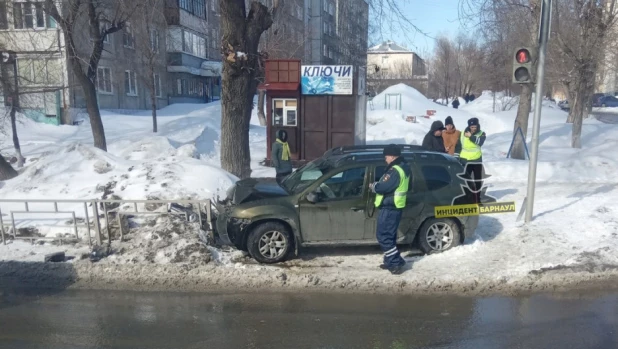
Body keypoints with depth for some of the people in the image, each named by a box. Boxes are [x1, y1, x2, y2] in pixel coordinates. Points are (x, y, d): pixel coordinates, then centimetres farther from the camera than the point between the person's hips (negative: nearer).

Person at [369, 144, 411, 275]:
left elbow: (386, 186, -26)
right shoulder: (403, 167, 15)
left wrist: (374, 186, -7)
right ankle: (392, 261, 25)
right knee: (389, 235, 18)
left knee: (383, 236, -6)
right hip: (394, 207, 11)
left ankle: (396, 263, -5)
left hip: (389, 208, -11)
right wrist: (378, 185, 8)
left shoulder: (396, 170, -20)